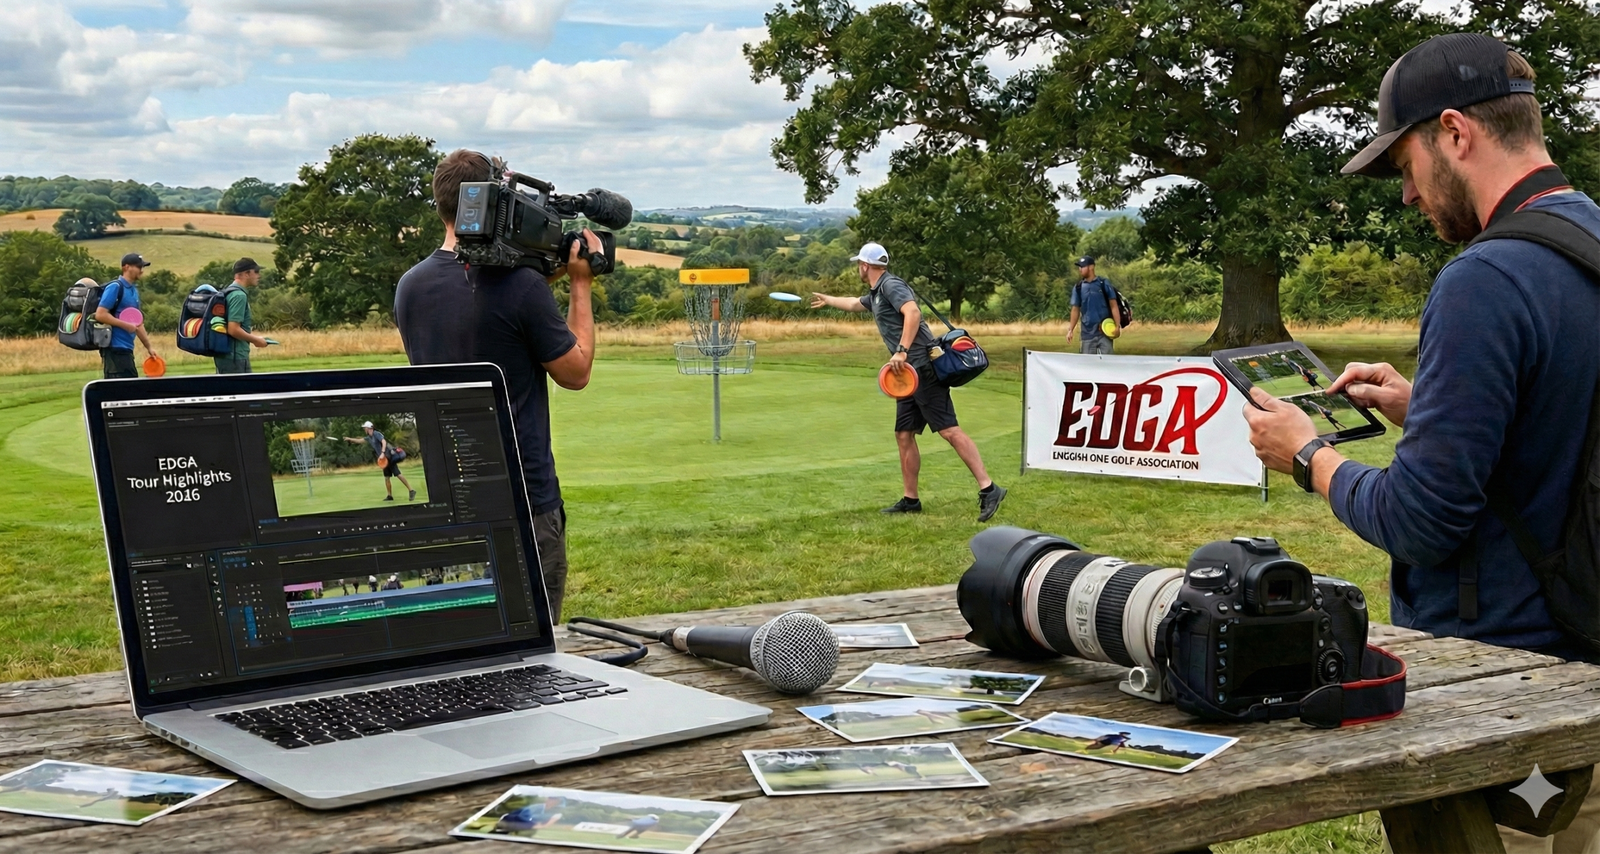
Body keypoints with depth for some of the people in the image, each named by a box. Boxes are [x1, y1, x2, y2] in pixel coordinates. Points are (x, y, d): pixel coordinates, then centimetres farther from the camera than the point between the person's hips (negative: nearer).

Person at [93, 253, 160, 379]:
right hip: (115, 349, -9)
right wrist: (126, 325, -18)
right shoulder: (115, 287, -9)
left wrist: (149, 347, 21)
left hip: (127, 349, 9)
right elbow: (100, 314, -18)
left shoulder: (134, 290, 17)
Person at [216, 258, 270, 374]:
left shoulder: (228, 293, 14)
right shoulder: (239, 295, -15)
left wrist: (251, 335, 18)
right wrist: (255, 340, -10)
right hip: (236, 356, -10)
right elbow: (233, 330, -23)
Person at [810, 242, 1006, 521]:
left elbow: (913, 312, -25)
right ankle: (910, 499, 17)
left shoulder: (891, 285, -7)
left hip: (923, 367, -10)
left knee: (949, 430, -16)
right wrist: (826, 300, 62)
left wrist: (901, 351, -30)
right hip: (909, 373, 10)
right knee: (904, 435, 10)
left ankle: (988, 489, -20)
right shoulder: (876, 294, 24)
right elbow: (854, 304, 47)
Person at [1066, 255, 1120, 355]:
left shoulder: (1104, 284, -1)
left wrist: (1117, 325, -12)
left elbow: (1113, 305, -2)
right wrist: (1070, 330, 3)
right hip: (1088, 333, 3)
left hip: (1105, 332, -3)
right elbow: (1076, 310, 11)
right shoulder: (1078, 288, 7)